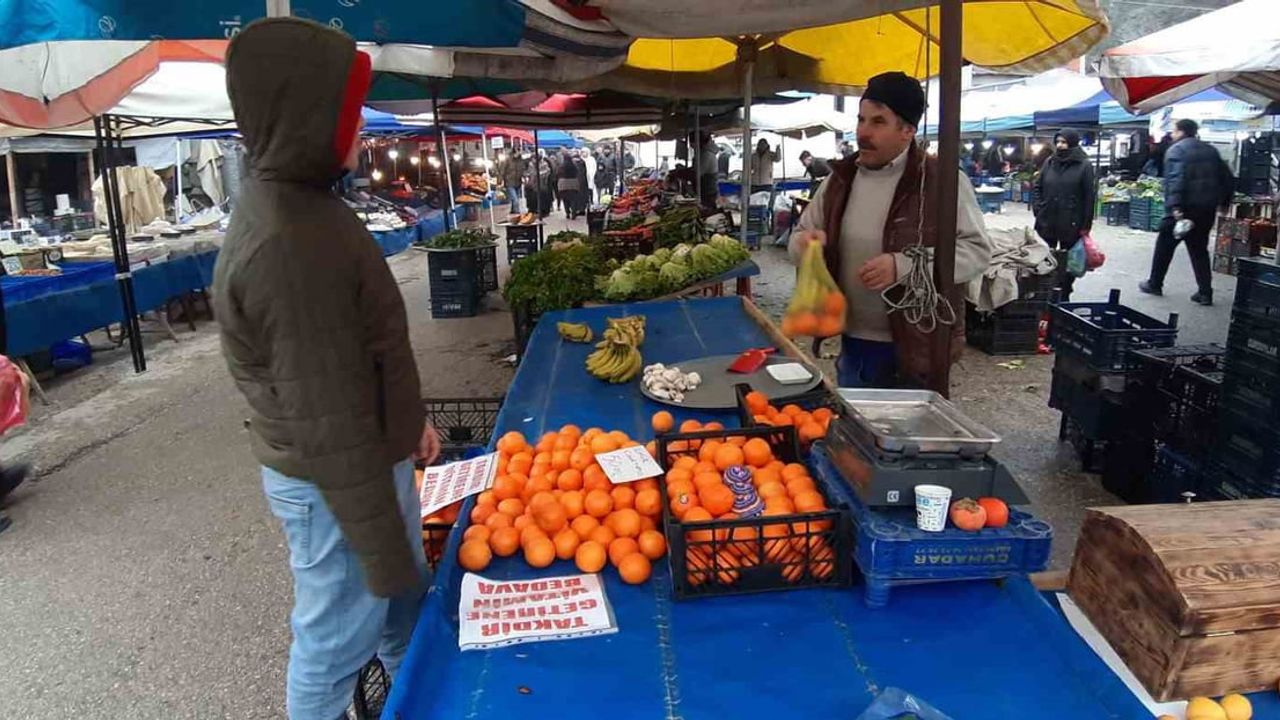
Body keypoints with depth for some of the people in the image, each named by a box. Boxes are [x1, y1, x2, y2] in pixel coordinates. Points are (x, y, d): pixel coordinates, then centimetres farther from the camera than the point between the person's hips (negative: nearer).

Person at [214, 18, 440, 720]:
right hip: (337, 482, -10)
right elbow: (328, 427, -27)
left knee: (407, 606, 27)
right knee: (338, 638, 11)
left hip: (372, 454, 10)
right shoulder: (287, 245, -29)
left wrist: (410, 419, 21)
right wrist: (383, 552, -21)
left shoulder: (303, 204, 5)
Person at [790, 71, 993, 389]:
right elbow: (802, 234, 15)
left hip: (914, 349, -5)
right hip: (851, 342, 5)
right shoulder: (840, 178, 7)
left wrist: (905, 266, -26)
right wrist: (804, 242, -10)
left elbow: (977, 250, -12)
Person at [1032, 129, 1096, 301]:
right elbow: (1037, 187, 13)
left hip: (1071, 223, -3)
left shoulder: (1084, 165, -5)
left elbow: (1089, 196, -6)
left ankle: (1064, 297, 17)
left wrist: (1086, 224, -9)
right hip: (1047, 221, 4)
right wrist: (1038, 209, -1)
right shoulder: (1049, 163, 6)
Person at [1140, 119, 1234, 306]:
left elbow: (1175, 179, -21)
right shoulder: (1210, 150, 15)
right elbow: (1228, 179, 16)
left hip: (1184, 208, -6)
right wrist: (1223, 201, 22)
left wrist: (1175, 206, -27)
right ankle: (1205, 292, 7)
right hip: (1207, 209, 6)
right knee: (1199, 249, 12)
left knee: (1164, 245, 10)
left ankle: (1154, 284, 19)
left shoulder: (1176, 150, -7)